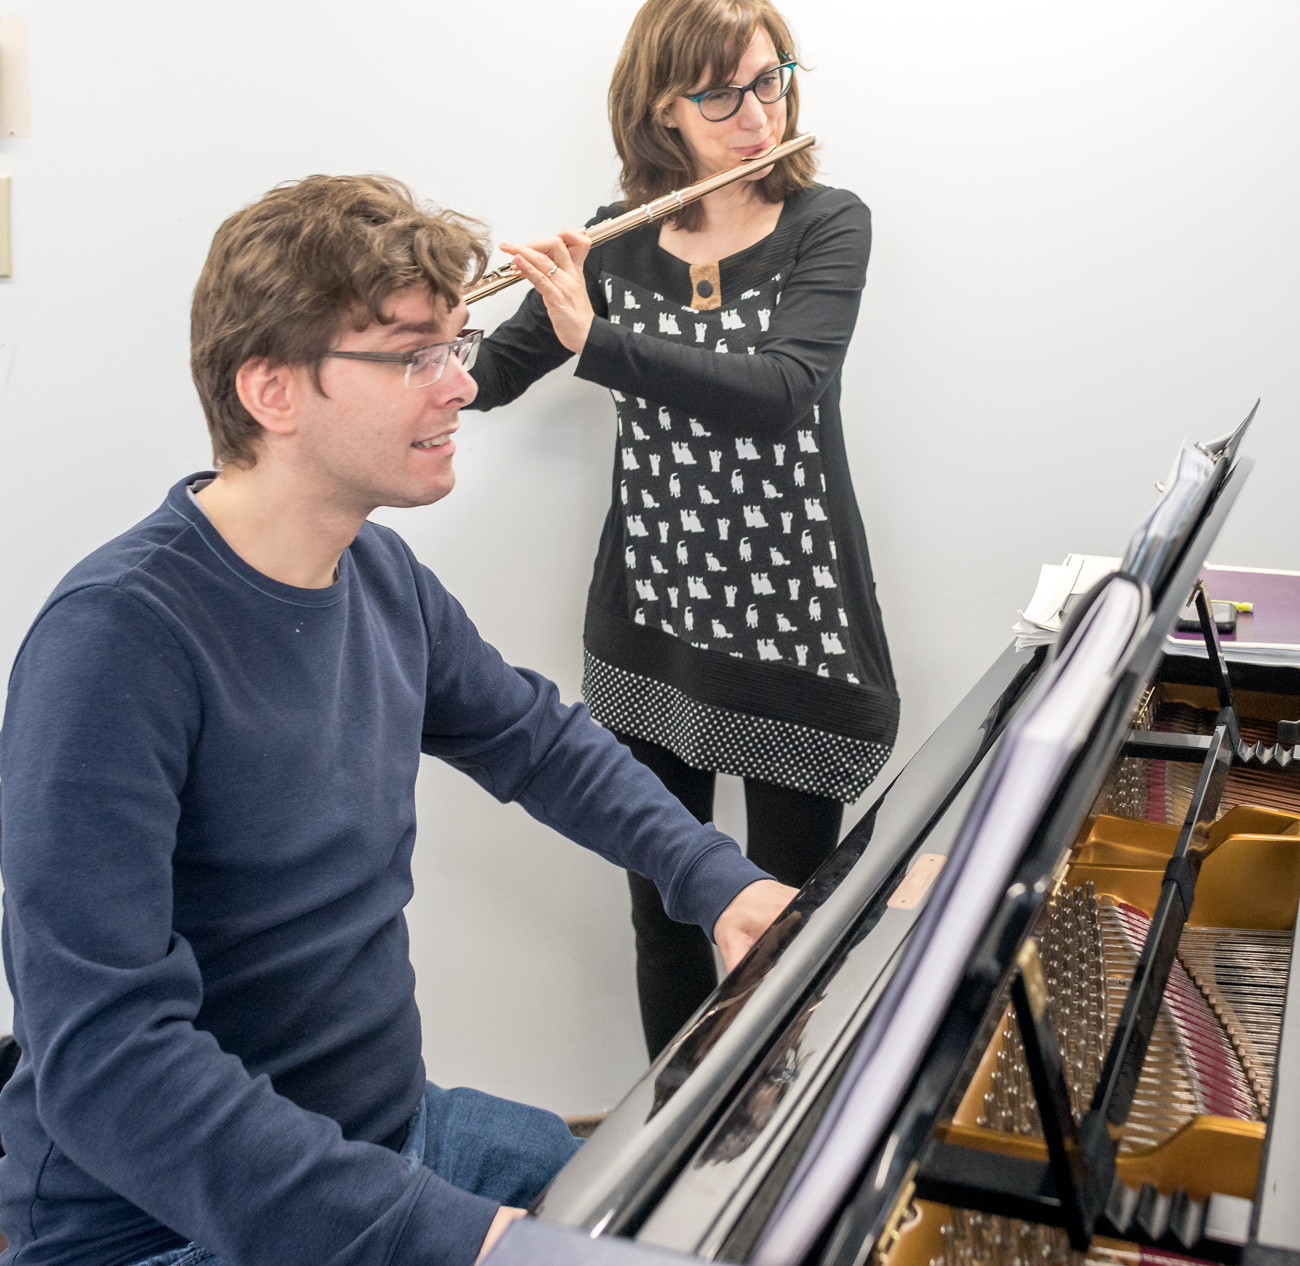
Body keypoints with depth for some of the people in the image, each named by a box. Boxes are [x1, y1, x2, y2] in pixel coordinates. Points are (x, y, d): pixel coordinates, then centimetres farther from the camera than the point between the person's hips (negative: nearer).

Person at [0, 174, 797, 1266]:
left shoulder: (384, 579, -1)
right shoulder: (118, 638, -25)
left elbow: (538, 741, 15)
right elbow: (103, 1055, -31)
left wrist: (719, 877, 2)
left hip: (396, 1130, 8)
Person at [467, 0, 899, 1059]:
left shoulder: (827, 227, -5)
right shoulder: (612, 247, 3)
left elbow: (780, 393, -23)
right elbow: (488, 376, 10)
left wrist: (596, 338, -30)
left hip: (796, 624, -2)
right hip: (652, 622, 3)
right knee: (664, 906, 12)